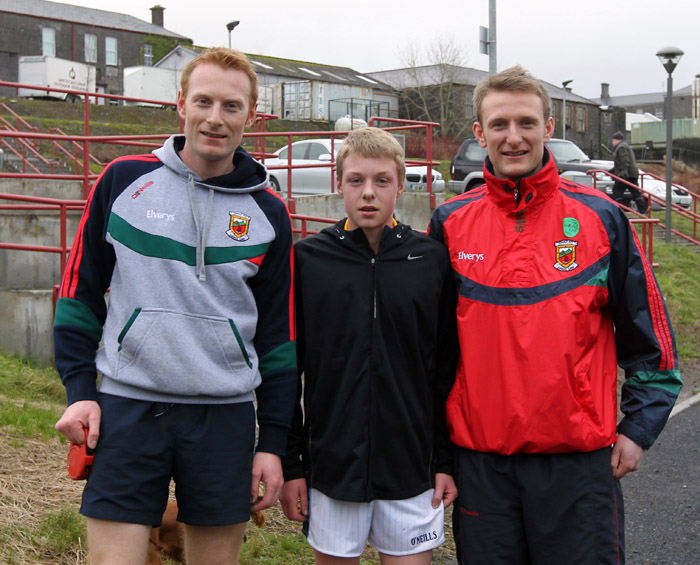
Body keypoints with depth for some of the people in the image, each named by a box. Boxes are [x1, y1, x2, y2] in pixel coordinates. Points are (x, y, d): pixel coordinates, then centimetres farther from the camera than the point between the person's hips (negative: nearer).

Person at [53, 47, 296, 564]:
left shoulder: (269, 214, 4)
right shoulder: (124, 181, 1)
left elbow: (278, 335, 8)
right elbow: (81, 289, 7)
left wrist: (273, 442, 5)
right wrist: (79, 390, 0)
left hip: (226, 415, 1)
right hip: (127, 407, -1)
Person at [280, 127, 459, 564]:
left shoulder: (432, 260, 0)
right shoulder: (307, 259, -2)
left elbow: (447, 369, 4)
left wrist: (446, 459, 3)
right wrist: (290, 463, 0)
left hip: (412, 465, 0)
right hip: (330, 464, 0)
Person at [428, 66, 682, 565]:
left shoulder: (600, 217, -2)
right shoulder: (451, 222, 2)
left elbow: (648, 332, 4)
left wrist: (638, 428, 2)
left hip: (580, 455, -1)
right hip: (480, 456, 2)